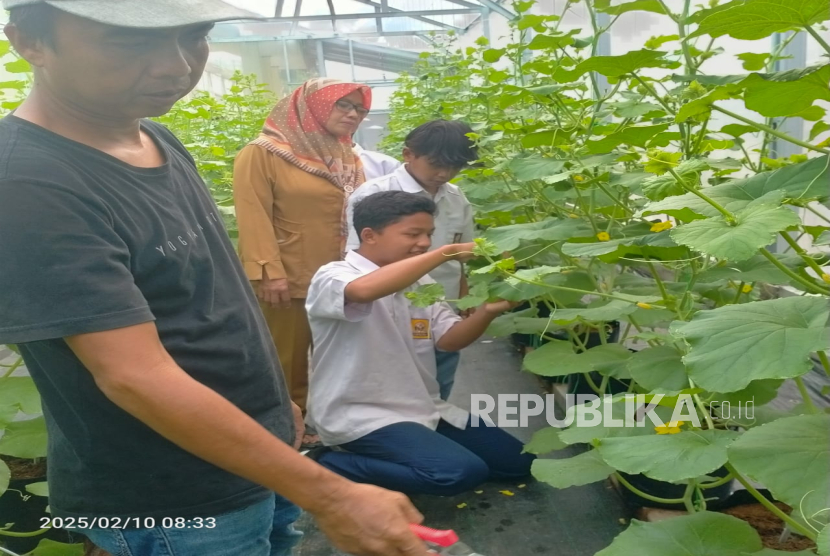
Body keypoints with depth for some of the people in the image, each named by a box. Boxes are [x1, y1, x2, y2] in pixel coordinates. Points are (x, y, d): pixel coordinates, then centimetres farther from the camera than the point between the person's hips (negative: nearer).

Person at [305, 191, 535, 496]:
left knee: (517, 461, 9)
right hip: (360, 417, -8)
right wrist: (447, 252, -32)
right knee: (462, 472, -26)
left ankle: (393, 464, 12)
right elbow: (364, 290, -37)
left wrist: (487, 312, -19)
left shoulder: (421, 284, 8)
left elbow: (449, 340, 1)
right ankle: (330, 465, -8)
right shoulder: (333, 276, -14)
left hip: (422, 409, 8)